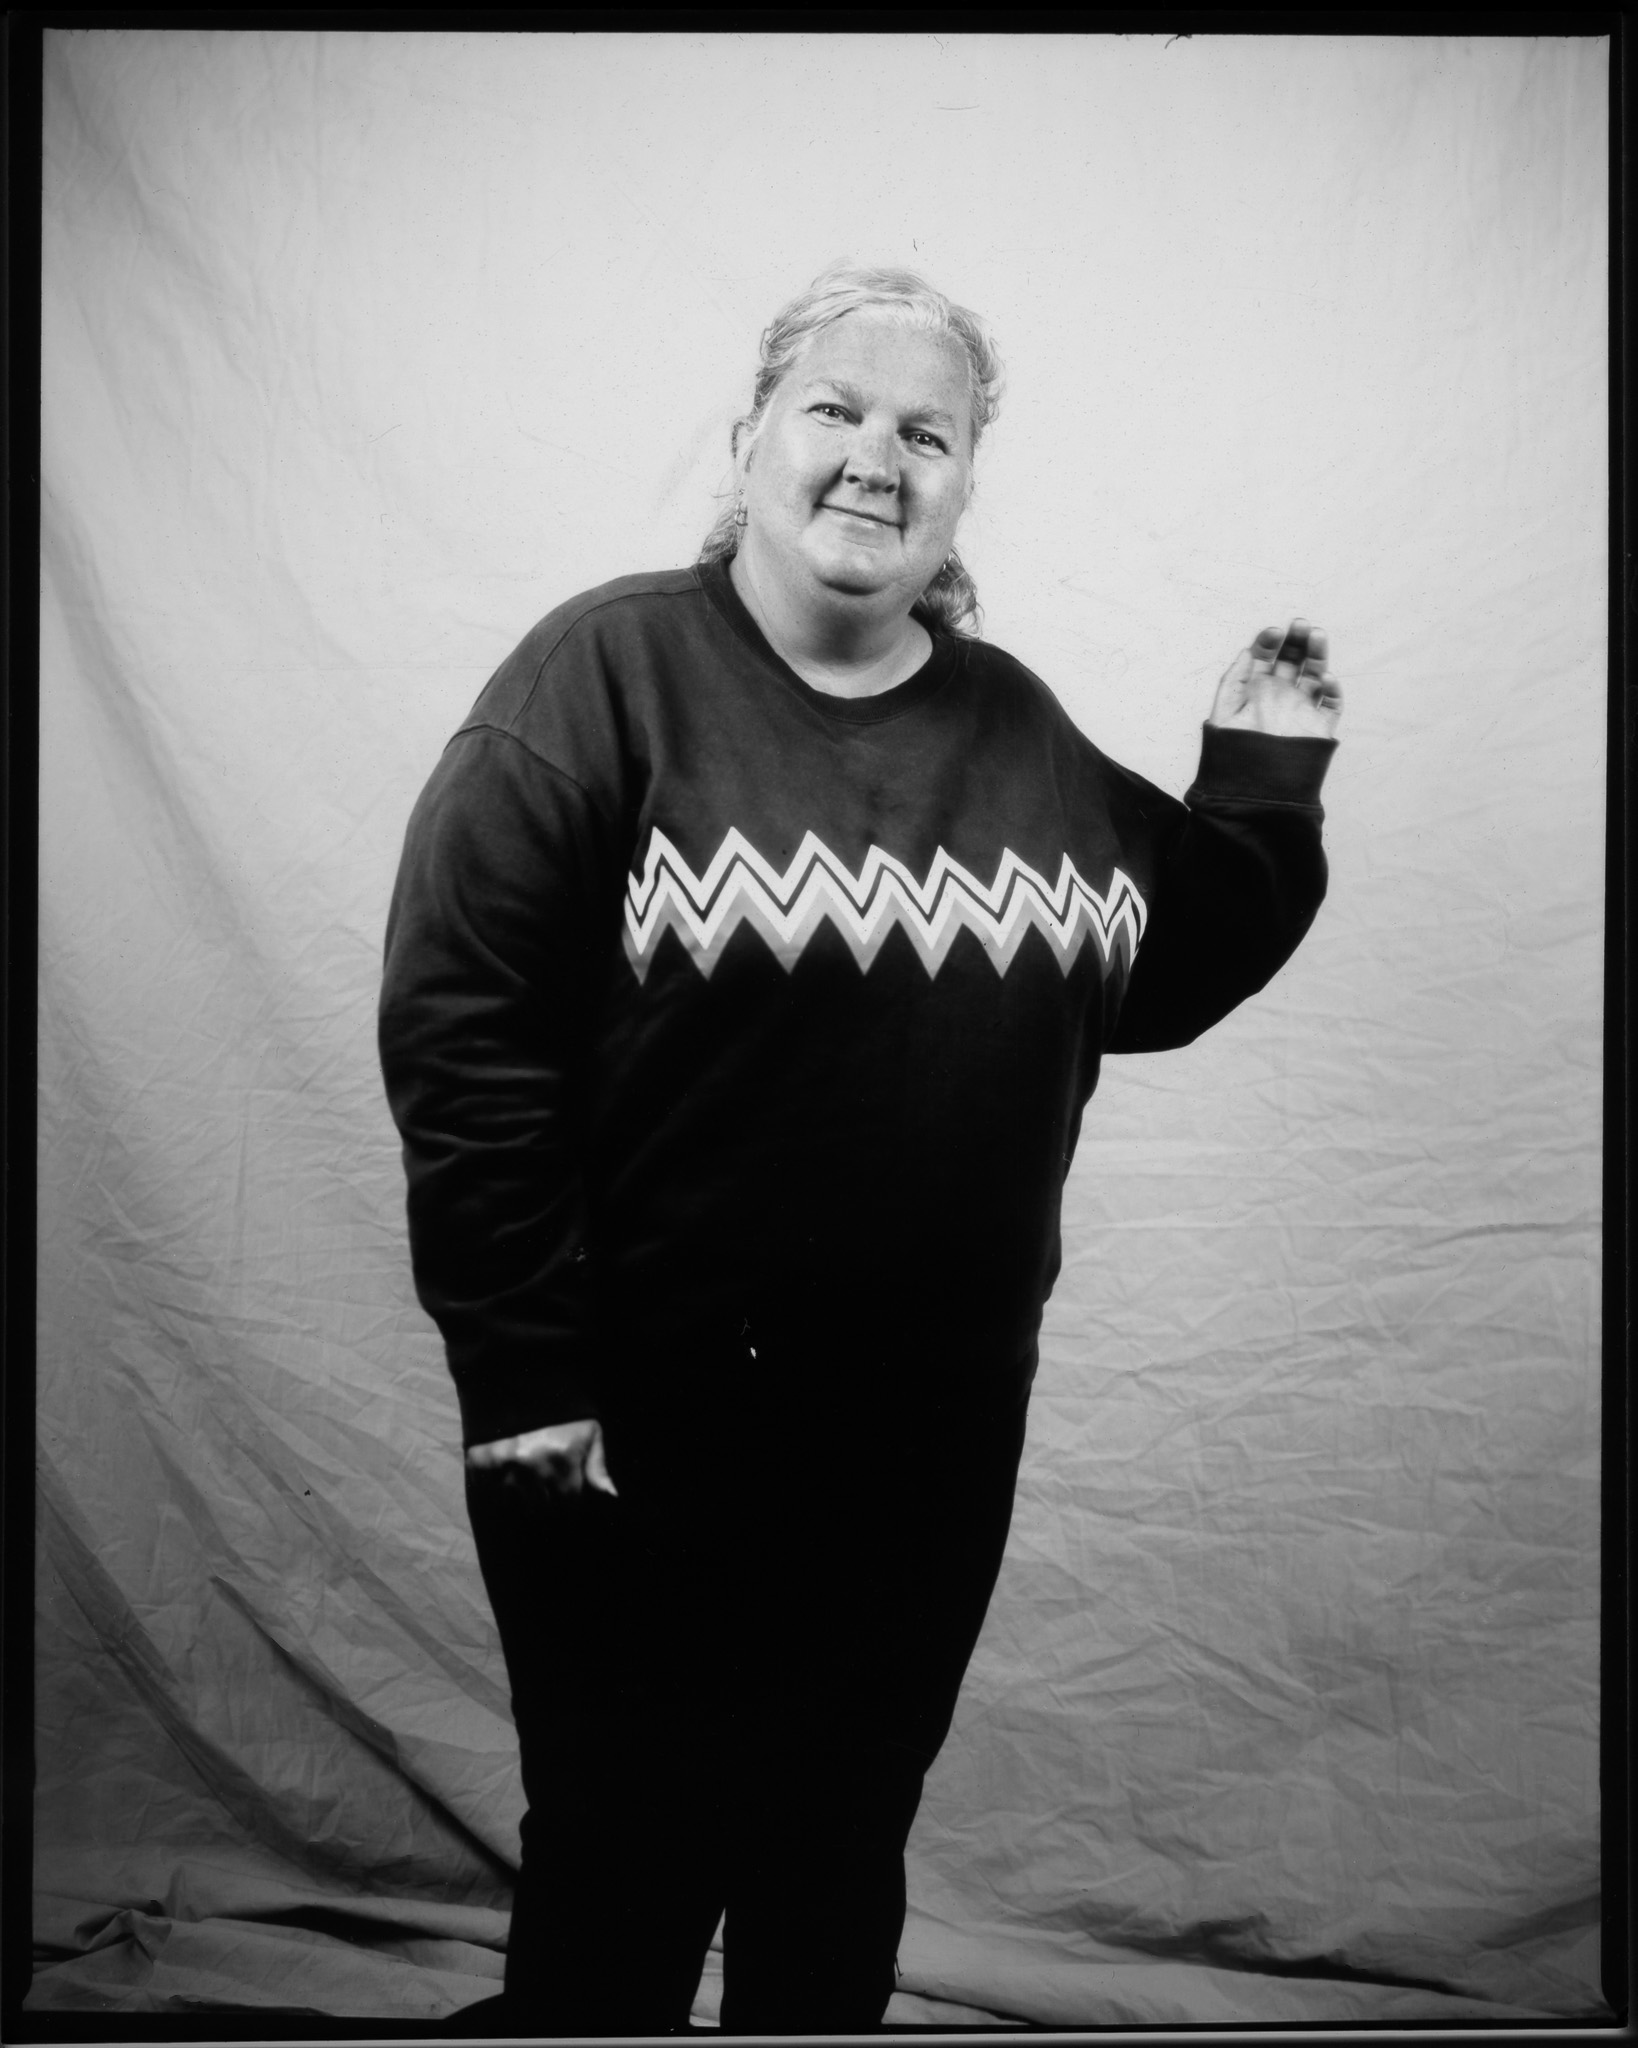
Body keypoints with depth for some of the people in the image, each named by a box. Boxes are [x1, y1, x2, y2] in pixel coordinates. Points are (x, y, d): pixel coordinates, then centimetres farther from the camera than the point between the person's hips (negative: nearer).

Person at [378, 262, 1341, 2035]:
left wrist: (1263, 783, 1)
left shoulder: (1018, 726, 7)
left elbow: (1156, 984, 13)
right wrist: (521, 1375, -18)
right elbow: (457, 1022, -15)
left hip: (935, 1429, 5)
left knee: (841, 1858, 21)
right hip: (642, 1432, -4)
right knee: (621, 1875, 12)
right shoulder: (609, 673, -9)